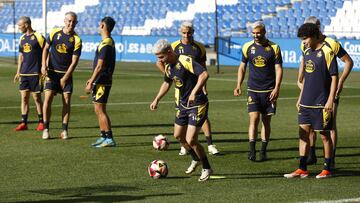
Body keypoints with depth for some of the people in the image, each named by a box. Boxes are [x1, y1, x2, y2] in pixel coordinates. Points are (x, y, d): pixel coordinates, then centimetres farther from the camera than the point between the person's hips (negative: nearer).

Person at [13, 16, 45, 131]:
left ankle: (41, 122, 9)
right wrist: (18, 72, 16)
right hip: (24, 73, 6)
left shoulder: (38, 37, -8)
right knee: (24, 97, 3)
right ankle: (23, 123, 6)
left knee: (37, 98, -2)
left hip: (35, 73, -6)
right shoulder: (22, 38, 13)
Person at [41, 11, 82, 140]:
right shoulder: (54, 33, -1)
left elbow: (74, 61, -8)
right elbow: (46, 48, 10)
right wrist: (43, 65, -3)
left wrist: (65, 78, -12)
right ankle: (46, 129, -1)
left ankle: (64, 130, 7)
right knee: (48, 98, -9)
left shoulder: (76, 40, -8)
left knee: (66, 101, -2)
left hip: (66, 74, -1)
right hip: (52, 72, 1)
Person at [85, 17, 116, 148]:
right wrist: (92, 79, 24)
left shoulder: (106, 44, -19)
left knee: (100, 109, -8)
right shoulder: (109, 42, 13)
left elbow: (99, 66, -21)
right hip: (101, 81, 10)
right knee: (98, 110, 14)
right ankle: (103, 137, 19)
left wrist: (91, 83, -18)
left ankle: (109, 139, -8)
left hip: (102, 82, -10)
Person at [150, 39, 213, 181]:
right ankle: (196, 159, 42)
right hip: (182, 104, 9)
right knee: (178, 136, 17)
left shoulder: (186, 61, -24)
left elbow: (204, 74, -35)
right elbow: (167, 83, 24)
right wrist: (156, 99, 19)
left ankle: (207, 168, 8)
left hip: (197, 105, -9)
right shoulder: (168, 66, 5)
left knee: (191, 140, -12)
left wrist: (194, 92, -42)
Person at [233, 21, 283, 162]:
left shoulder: (274, 48, -2)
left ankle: (263, 151, 14)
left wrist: (276, 88, -10)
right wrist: (238, 86, 2)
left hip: (269, 91, 0)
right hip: (253, 90, 1)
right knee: (254, 119, -11)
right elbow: (242, 67, 12)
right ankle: (252, 151, -13)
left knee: (266, 121, 6)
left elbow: (278, 69, -1)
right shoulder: (248, 47, 4)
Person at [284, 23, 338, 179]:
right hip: (306, 102, 7)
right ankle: (302, 169, 9)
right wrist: (300, 97, 19)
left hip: (321, 104, -7)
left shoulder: (327, 52, -12)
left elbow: (334, 77, -12)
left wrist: (330, 100, -17)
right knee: (303, 133, 6)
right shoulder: (307, 52, 11)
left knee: (324, 135, 2)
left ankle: (327, 169, 11)